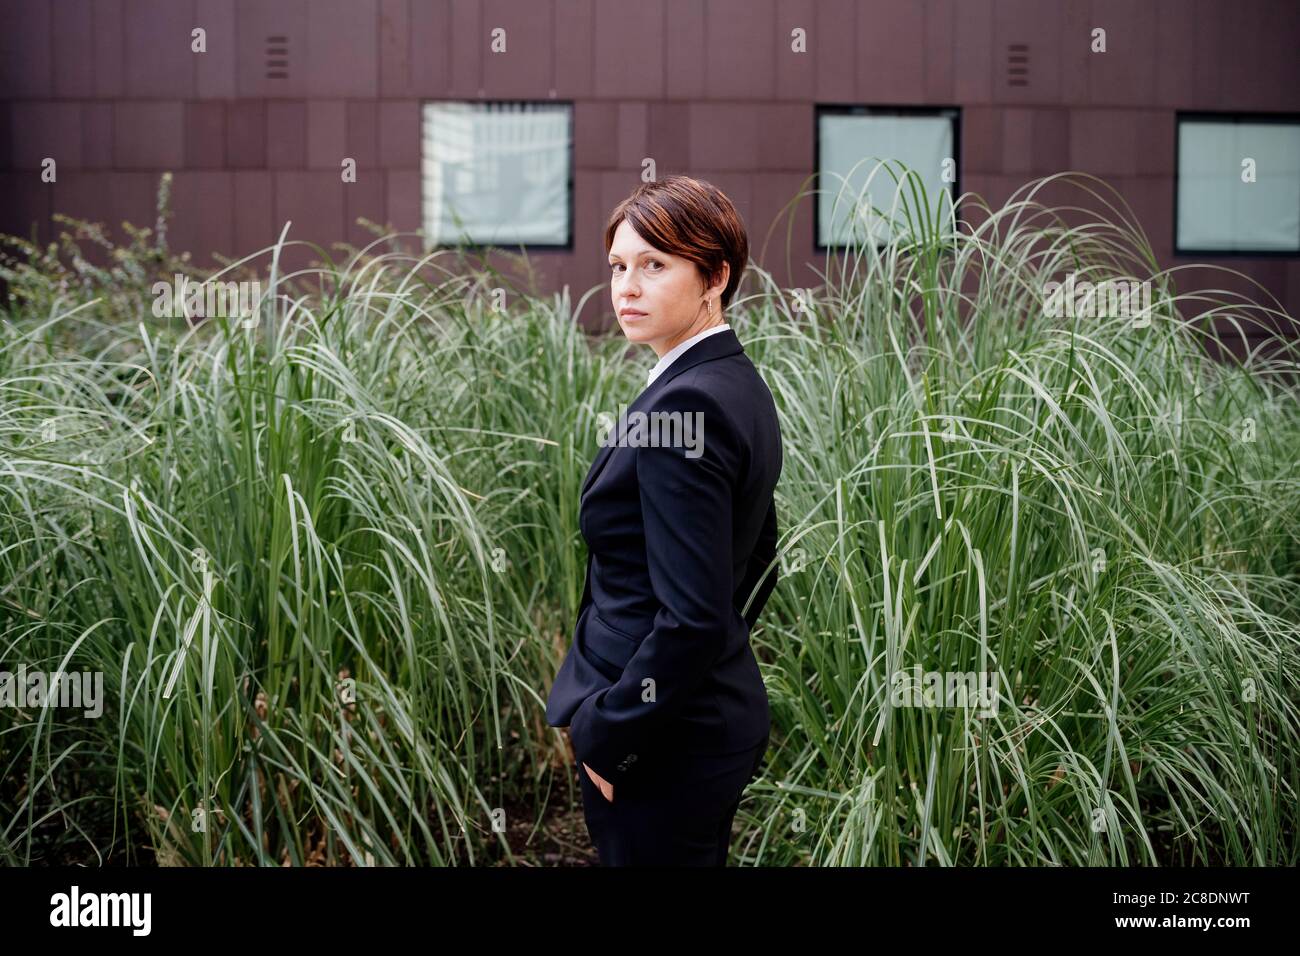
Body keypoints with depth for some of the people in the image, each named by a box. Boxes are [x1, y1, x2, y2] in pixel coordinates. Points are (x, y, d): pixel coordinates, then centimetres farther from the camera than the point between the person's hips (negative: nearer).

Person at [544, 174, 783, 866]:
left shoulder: (683, 404, -22)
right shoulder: (740, 385, 7)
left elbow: (691, 618, -25)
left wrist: (604, 733, -16)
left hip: (661, 750, -10)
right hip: (722, 712, 10)